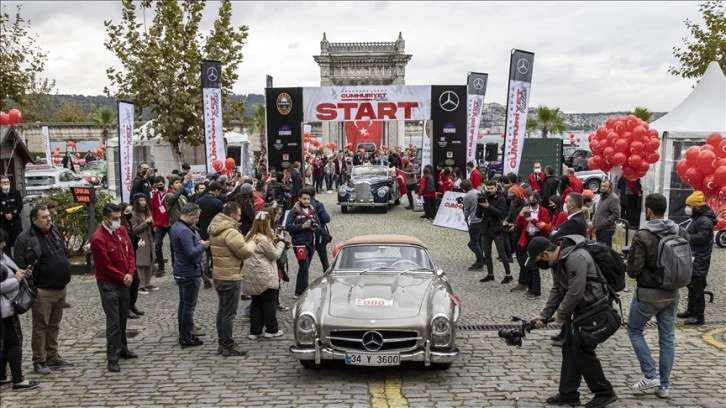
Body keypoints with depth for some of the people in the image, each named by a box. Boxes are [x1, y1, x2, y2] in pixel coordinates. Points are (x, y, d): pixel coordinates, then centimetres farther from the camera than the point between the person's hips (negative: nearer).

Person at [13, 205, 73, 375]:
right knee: (41, 327, 1)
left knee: (54, 325, 16)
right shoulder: (25, 239, -12)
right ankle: (39, 361, 11)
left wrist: (65, 279, 18)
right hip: (43, 291, -7)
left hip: (61, 288, 7)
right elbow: (21, 267, -15)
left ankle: (52, 357, 26)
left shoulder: (55, 232, 11)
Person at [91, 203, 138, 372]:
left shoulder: (122, 231, 3)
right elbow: (104, 265, -17)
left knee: (123, 318, 17)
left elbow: (130, 253, 6)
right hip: (108, 284, -7)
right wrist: (122, 277, -10)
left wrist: (130, 273, -9)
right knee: (113, 321, -6)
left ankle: (123, 349, 31)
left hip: (124, 282, 7)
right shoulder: (98, 238, -19)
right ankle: (112, 358, 1)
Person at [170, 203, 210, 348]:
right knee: (189, 306, -1)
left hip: (181, 271, 10)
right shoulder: (184, 231, -25)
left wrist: (198, 243, 4)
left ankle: (183, 334, 27)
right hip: (190, 273, -10)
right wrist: (202, 246, -13)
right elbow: (191, 253, -29)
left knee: (183, 304, 18)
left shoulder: (176, 226, 8)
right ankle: (186, 338, 6)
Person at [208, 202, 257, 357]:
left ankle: (222, 342, 27)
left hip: (219, 276, 10)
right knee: (229, 313, -2)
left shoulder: (215, 230, 9)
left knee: (222, 310, 18)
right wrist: (252, 243, 1)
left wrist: (244, 242, 6)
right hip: (231, 278, -10)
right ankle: (228, 346, 5)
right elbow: (246, 252, -18)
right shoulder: (231, 233, -22)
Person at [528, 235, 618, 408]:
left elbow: (575, 293, -28)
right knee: (569, 348, 11)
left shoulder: (575, 258, -28)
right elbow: (557, 290, 12)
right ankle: (568, 394, 20)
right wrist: (544, 315, 6)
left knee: (582, 350, -4)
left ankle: (605, 393, 13)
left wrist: (561, 314, -14)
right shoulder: (557, 260, 4)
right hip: (580, 307, 10)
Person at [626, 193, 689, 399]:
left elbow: (633, 270, -18)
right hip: (672, 293, 5)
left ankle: (650, 375, 7)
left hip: (648, 293, -5)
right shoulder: (681, 233, -3)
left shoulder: (642, 236, -20)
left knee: (634, 330, 15)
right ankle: (664, 385, 18)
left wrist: (627, 265, 3)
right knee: (668, 337, 13)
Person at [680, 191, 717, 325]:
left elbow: (701, 237, -27)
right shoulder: (697, 218, 16)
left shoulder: (705, 220, -18)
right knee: (691, 286, 19)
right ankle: (691, 311, 30)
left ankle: (698, 316, -3)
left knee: (697, 288, -7)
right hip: (693, 259, 11)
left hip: (699, 261, -11)